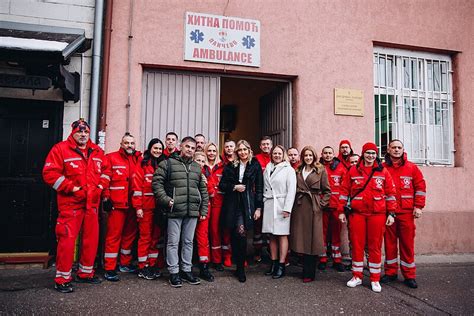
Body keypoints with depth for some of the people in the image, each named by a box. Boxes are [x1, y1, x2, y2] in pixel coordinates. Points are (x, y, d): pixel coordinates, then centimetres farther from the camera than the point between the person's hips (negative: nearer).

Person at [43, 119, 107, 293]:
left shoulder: (97, 151, 11)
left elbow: (105, 169, 21)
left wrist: (100, 186, 5)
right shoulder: (60, 149, -6)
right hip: (70, 203, -6)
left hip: (92, 203, 6)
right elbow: (50, 173, -12)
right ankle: (62, 279, 10)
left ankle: (86, 273, 29)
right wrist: (73, 188, -15)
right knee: (67, 239, -5)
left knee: (91, 238, 13)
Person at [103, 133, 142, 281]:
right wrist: (106, 198, -12)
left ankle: (125, 263, 29)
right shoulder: (111, 158, -1)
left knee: (130, 234, 14)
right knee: (114, 235, -3)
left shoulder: (138, 160, 13)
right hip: (116, 203, -5)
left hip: (132, 204, 6)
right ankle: (109, 269, 6)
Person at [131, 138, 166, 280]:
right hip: (146, 207, -5)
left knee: (156, 236, 10)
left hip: (159, 207, 5)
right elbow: (137, 186, -7)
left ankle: (152, 264, 22)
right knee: (145, 236, 1)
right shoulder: (143, 164, -1)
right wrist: (138, 207, -12)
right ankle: (142, 267, 12)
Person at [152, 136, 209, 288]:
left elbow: (203, 189, 17)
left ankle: (186, 270, 26)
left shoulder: (197, 167, 15)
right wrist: (166, 200, -13)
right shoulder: (168, 163, -1)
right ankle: (174, 272, 16)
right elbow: (157, 182, -5)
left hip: (193, 212, 5)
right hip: (175, 211, -4)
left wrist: (204, 209, 12)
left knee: (188, 242, 13)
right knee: (173, 242, 4)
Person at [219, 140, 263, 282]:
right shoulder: (230, 166, 10)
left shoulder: (255, 166, 5)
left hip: (247, 204, -2)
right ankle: (239, 265, 19)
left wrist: (258, 207, -3)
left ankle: (240, 267, -1)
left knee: (241, 232, -15)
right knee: (234, 235, 4)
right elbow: (222, 185, 10)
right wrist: (234, 187, -7)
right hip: (232, 204, 3)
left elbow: (259, 188, 3)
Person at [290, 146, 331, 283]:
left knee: (311, 239, -2)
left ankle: (309, 273, 8)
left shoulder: (321, 170, 2)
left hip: (313, 208, -4)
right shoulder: (298, 171, 13)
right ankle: (306, 270, 20)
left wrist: (321, 204, -5)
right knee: (301, 238, 6)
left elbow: (327, 191, 3)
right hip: (299, 207, 4)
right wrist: (295, 203, 5)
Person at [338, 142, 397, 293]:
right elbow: (344, 191, 6)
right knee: (357, 244, 6)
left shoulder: (383, 171, 6)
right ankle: (357, 276, 20)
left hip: (377, 214, 0)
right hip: (357, 213, 0)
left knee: (375, 246, 6)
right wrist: (341, 210, 3)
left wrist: (391, 213, 1)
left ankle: (375, 279, 18)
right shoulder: (353, 171, 6)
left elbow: (390, 193, 6)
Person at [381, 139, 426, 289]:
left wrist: (418, 206, -1)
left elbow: (420, 187, 5)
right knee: (389, 242, 7)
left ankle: (409, 275, 14)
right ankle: (390, 272, 19)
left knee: (407, 243, 3)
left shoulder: (411, 167, 5)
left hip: (407, 212, 0)